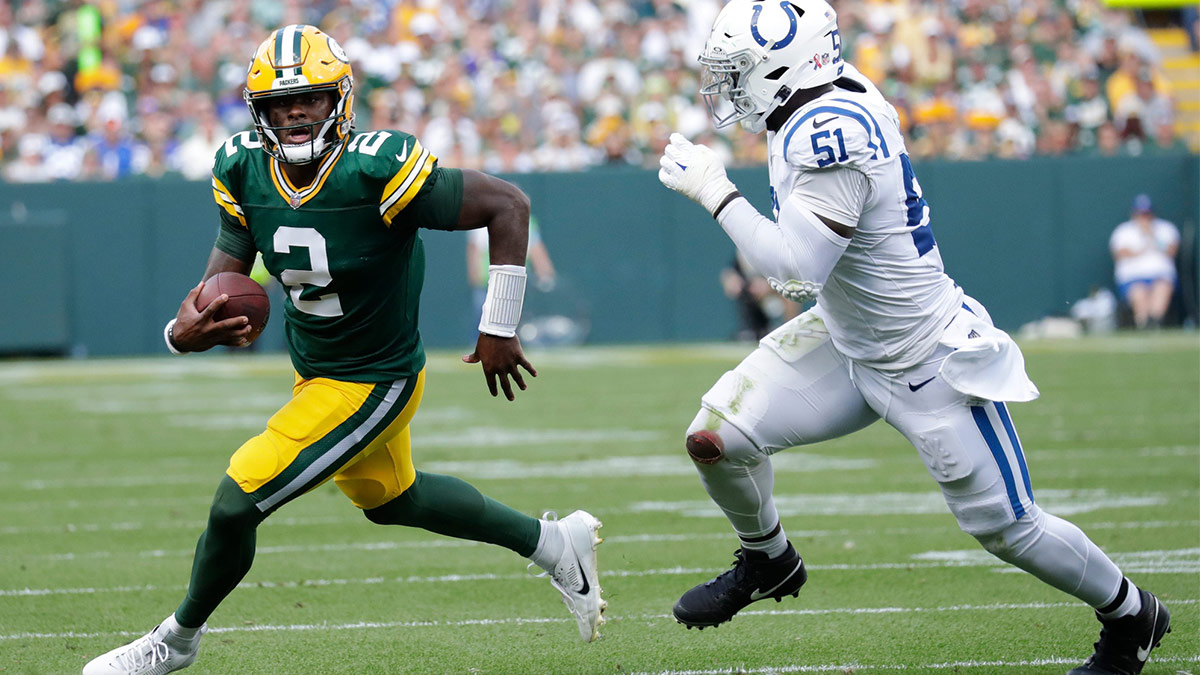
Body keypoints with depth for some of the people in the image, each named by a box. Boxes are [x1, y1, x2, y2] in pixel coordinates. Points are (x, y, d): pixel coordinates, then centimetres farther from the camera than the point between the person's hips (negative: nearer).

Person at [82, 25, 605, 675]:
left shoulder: (377, 170, -30)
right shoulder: (243, 172, -11)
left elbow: (507, 205, -24)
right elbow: (228, 265, -4)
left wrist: (499, 329, -18)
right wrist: (185, 328, -28)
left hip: (372, 383, -8)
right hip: (313, 371, 8)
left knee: (235, 505, -10)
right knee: (389, 499, 29)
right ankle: (554, 544, 47)